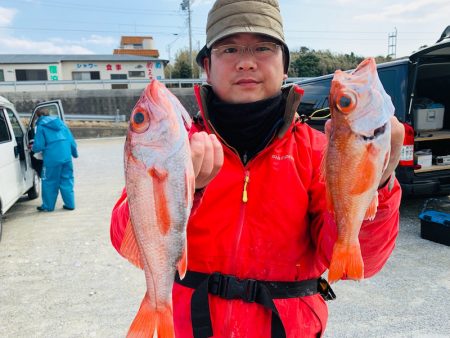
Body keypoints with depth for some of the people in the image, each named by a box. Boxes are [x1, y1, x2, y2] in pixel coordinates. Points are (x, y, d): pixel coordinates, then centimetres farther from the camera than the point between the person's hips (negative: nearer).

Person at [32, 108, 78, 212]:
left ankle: (48, 206, 18)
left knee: (49, 182, 8)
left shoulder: (41, 126, -1)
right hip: (66, 156, 5)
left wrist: (33, 148, 17)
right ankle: (70, 204, 15)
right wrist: (75, 153, 23)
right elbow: (71, 140, 13)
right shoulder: (60, 123, 14)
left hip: (52, 158, -5)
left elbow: (39, 146, -5)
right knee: (67, 180, 13)